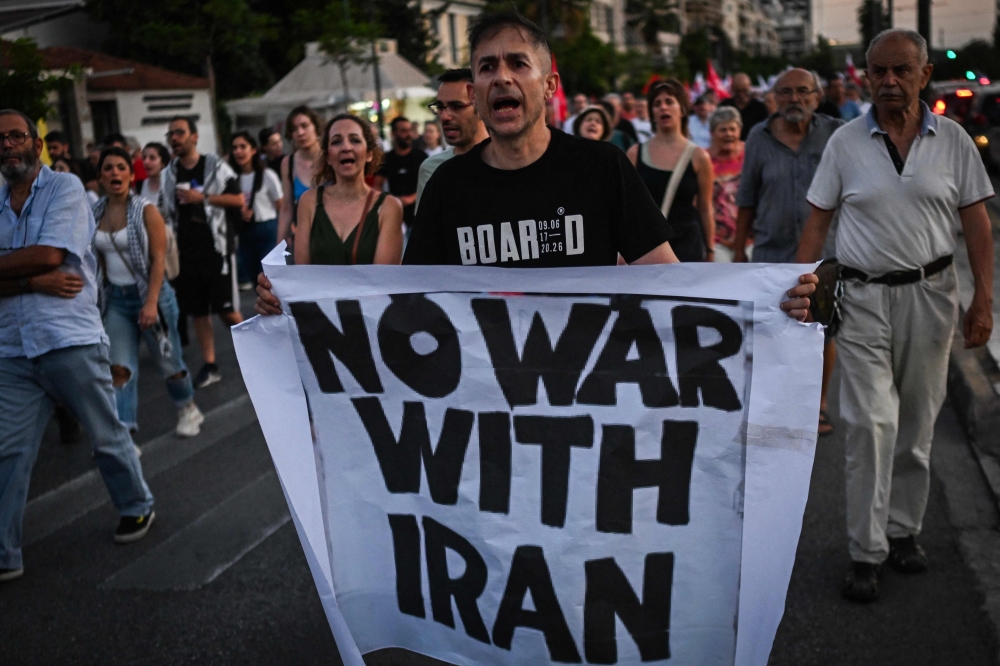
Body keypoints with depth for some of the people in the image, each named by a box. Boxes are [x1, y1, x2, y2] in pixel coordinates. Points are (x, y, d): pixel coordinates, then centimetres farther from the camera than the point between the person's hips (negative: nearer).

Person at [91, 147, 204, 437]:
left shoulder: (146, 211, -10)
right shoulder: (94, 213, 2)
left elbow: (158, 259, -14)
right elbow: (97, 260, 9)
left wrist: (151, 303, -22)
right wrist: (97, 296, 8)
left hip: (149, 293, -3)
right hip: (115, 299, 3)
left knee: (168, 360, 9)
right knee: (119, 368, -7)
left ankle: (188, 409, 34)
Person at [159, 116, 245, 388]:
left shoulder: (216, 166, -3)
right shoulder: (166, 175, 9)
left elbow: (238, 200, -8)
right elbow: (163, 214, 15)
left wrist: (202, 197, -16)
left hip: (216, 249, -4)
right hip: (185, 253, 4)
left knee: (227, 309, -3)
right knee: (197, 312, 7)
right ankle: (210, 365, 14)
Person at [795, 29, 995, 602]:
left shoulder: (953, 140, 3)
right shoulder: (846, 142, 1)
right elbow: (817, 222, 2)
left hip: (930, 294, 2)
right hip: (864, 296, -2)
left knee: (917, 424, 10)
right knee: (871, 422, -8)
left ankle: (904, 530, 27)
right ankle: (867, 552, 1)